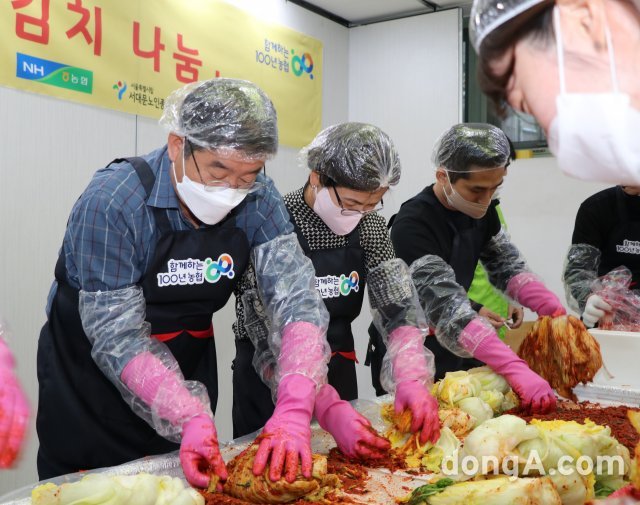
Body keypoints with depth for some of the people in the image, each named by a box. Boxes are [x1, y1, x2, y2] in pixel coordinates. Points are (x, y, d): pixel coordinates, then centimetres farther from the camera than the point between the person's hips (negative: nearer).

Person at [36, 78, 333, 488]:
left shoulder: (258, 200, -15)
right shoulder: (112, 201, -27)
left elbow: (297, 298, -23)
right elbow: (117, 335, -26)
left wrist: (295, 409, -37)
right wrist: (190, 417, -38)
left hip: (189, 368, 4)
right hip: (90, 376, -3)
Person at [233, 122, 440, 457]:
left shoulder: (370, 226, -5)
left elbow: (400, 308, -11)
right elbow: (269, 341, -26)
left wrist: (412, 379, -29)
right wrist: (328, 408, -39)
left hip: (338, 373, 5)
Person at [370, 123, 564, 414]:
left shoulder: (480, 209, -2)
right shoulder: (413, 225, -27)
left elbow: (507, 267, 2)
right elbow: (447, 309, -36)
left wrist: (556, 311, -16)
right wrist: (516, 370, -44)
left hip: (460, 351, 7)